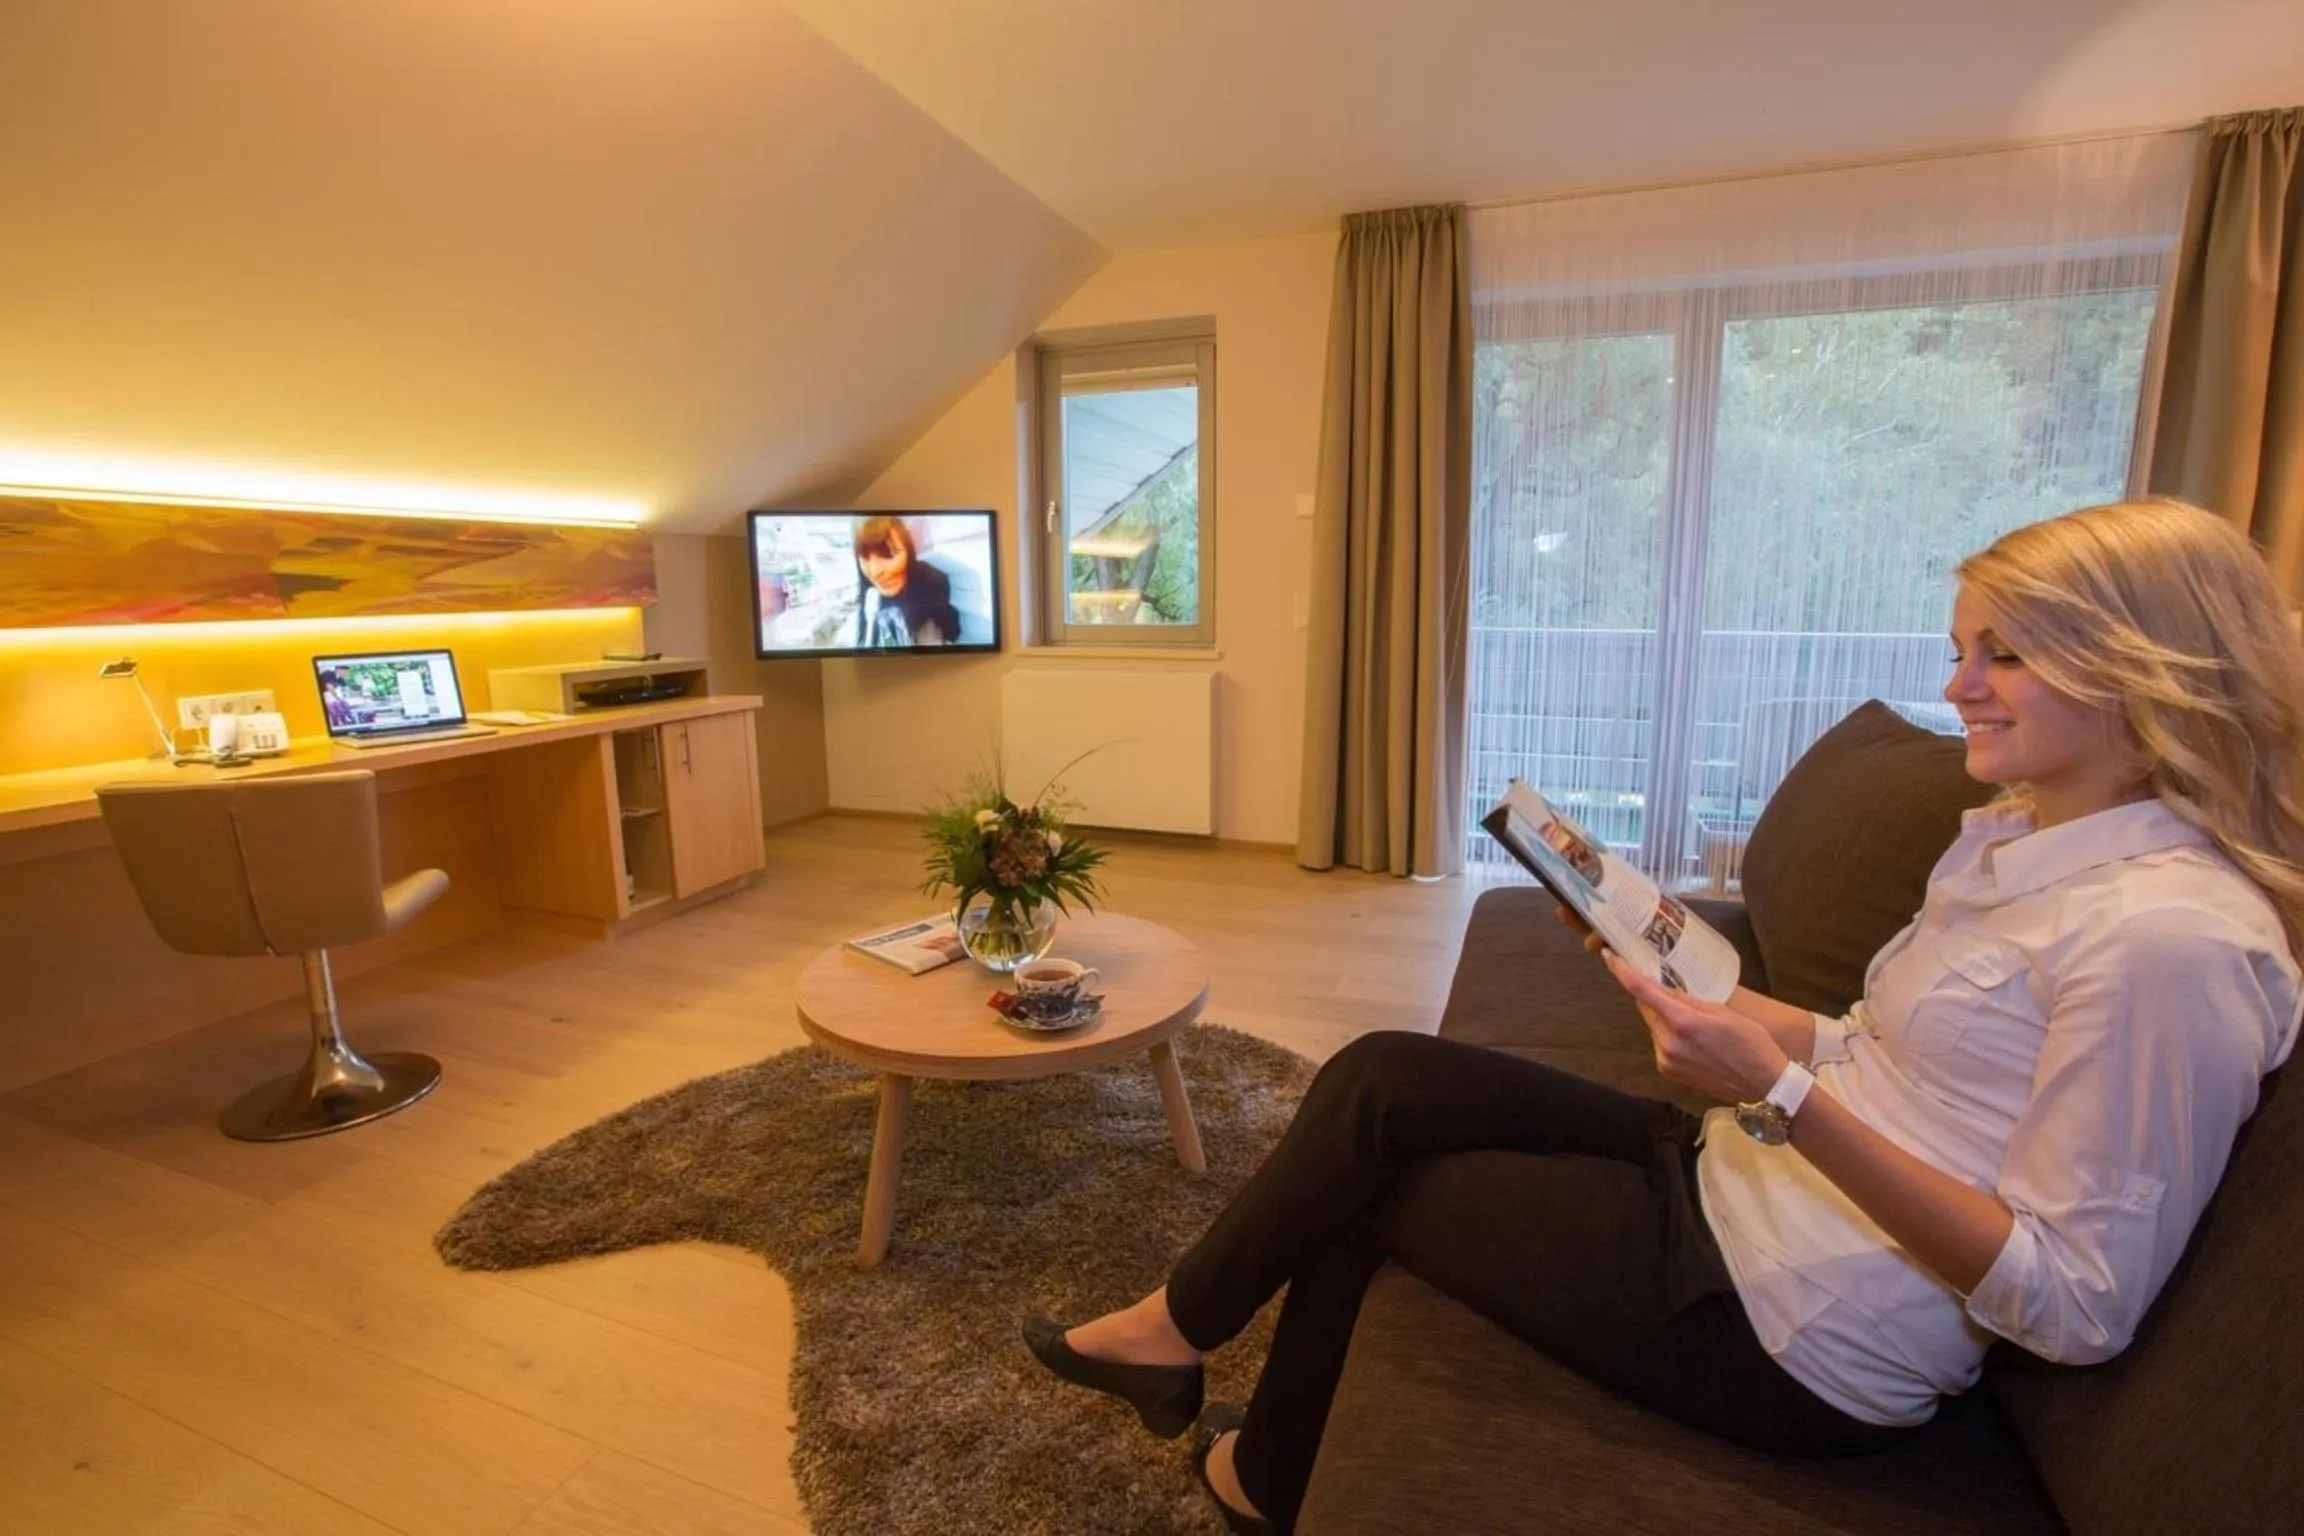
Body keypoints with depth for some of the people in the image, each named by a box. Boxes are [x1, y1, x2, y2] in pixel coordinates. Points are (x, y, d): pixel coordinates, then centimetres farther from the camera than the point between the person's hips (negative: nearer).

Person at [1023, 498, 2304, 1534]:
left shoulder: (2171, 935, -21)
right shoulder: (2015, 836, 7)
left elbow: (2079, 1306, -21)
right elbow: (1889, 1060, 10)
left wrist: (1783, 1096, -30)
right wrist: (1693, 984, -3)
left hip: (1792, 1332, -8)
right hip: (1731, 1181, 8)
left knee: (1371, 1183, -1)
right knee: (1382, 1083, -1)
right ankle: (1185, 1331, 18)